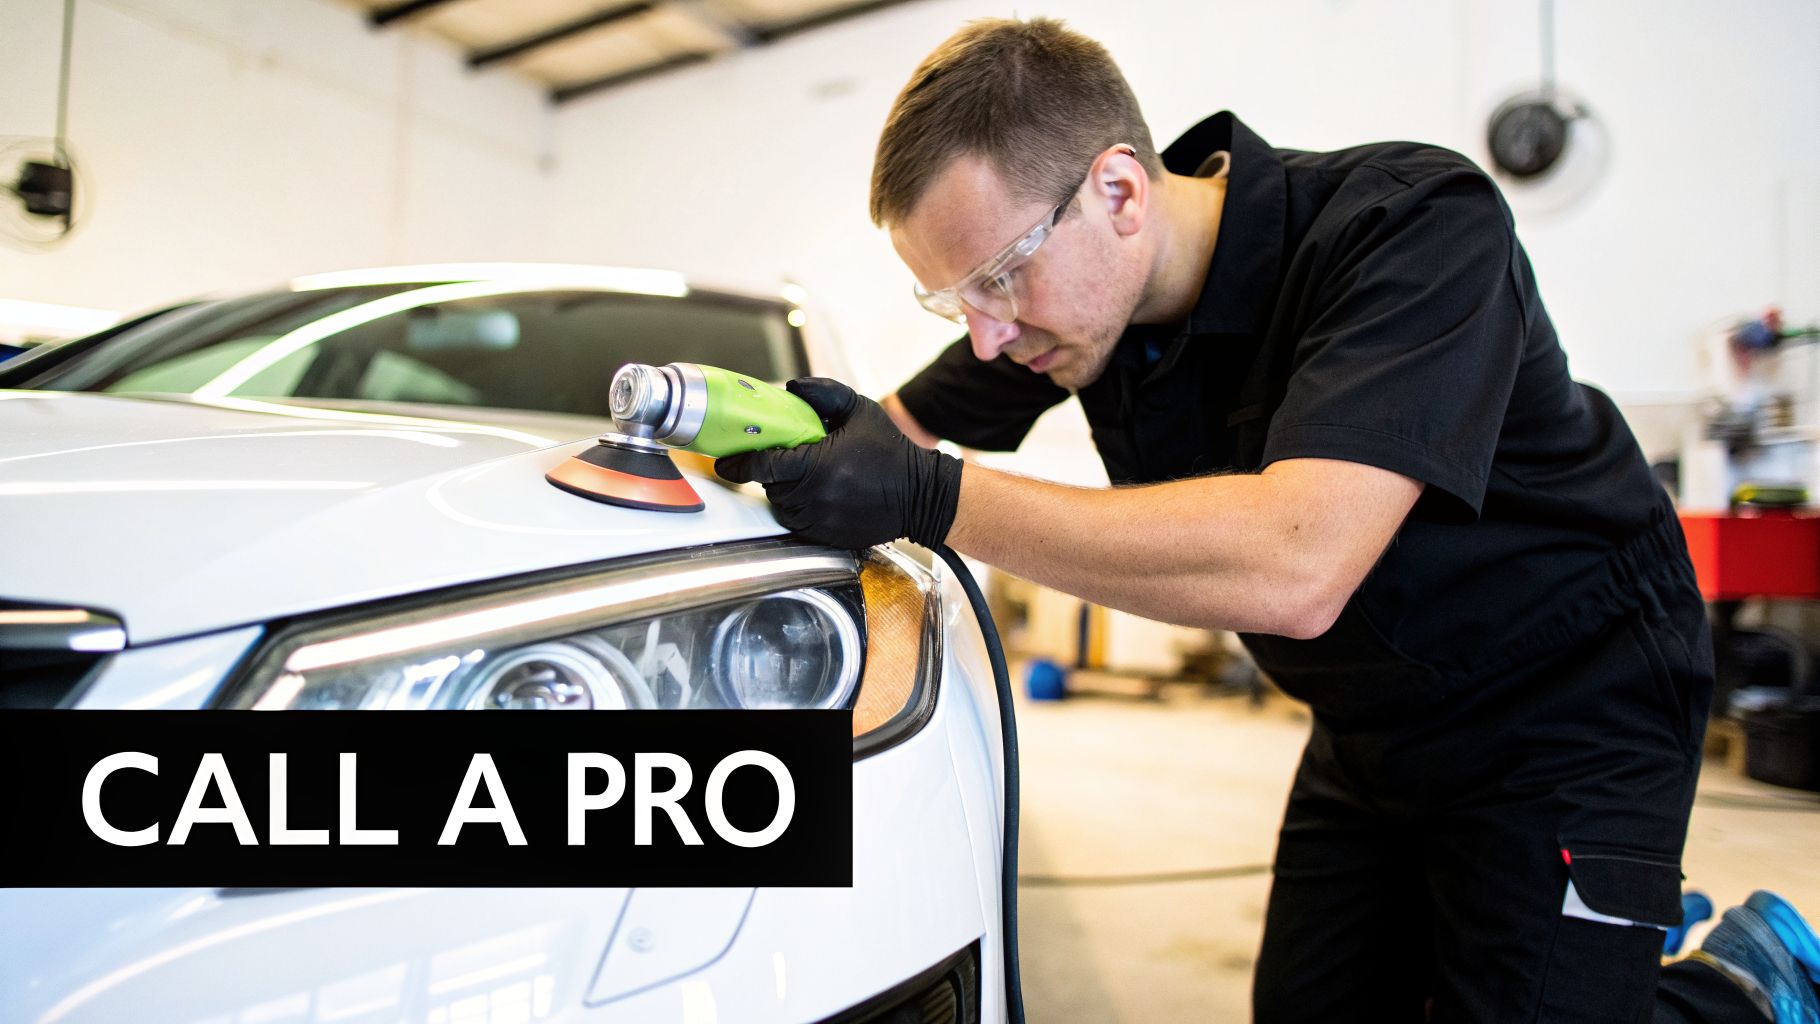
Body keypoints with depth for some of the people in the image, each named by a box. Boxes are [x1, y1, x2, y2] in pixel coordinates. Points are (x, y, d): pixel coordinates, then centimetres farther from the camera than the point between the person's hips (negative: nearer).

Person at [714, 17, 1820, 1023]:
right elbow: (900, 431, 4)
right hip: (1369, 726, 7)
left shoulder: (1418, 221, -31)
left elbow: (1294, 569, -44)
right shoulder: (1073, 289, -10)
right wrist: (820, 431, -19)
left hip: (1570, 711, -6)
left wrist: (931, 499, -42)